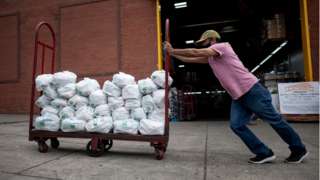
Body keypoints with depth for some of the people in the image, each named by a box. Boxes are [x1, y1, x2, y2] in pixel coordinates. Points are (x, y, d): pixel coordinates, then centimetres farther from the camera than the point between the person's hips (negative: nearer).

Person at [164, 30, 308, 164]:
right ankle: (264, 153, 8)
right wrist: (172, 53, 12)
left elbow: (195, 52, -15)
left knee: (274, 120, 4)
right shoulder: (209, 57, 18)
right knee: (236, 125, -3)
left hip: (252, 91, -8)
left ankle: (299, 150, 23)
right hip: (238, 97, 9)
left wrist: (173, 50, -7)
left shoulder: (221, 46, -8)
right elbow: (190, 59, 18)